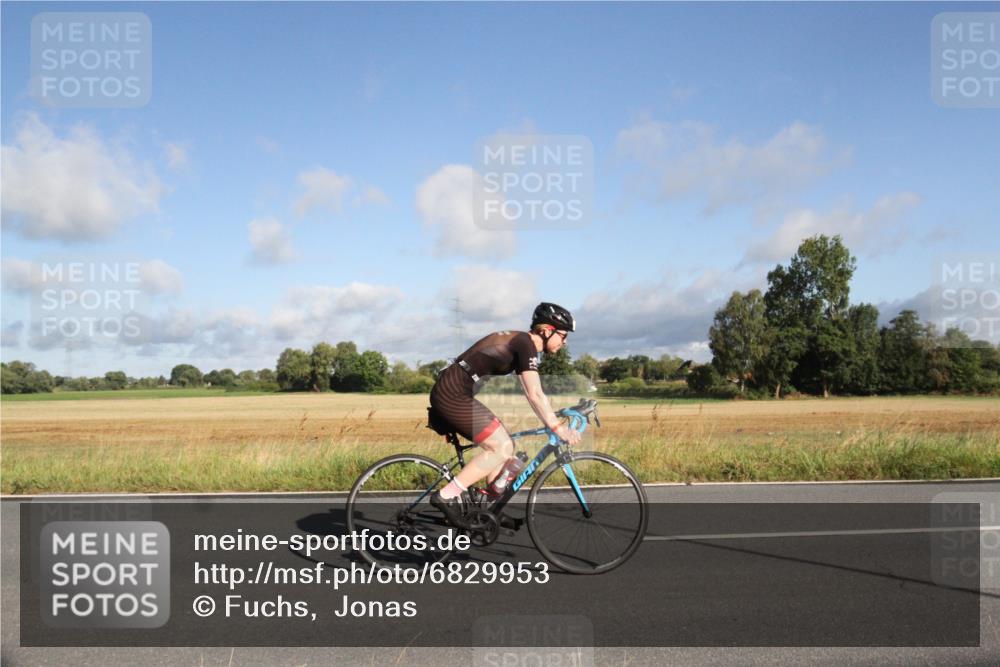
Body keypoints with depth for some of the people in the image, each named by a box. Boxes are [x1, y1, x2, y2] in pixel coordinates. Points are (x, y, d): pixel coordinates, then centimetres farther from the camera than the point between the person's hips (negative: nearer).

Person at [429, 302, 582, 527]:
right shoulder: (525, 343, -12)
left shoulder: (519, 343, 17)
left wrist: (553, 420, 20)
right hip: (453, 394, -10)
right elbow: (535, 394, -19)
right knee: (502, 448, -9)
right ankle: (446, 496, -8)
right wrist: (557, 427, -16)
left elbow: (530, 393, 21)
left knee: (505, 445, 12)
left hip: (450, 393, 10)